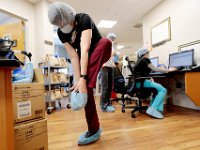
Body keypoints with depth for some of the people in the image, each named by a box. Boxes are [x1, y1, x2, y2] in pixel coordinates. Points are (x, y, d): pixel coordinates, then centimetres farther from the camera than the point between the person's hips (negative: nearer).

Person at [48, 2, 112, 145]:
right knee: (86, 89, -12)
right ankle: (94, 130, 0)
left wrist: (83, 78, -45)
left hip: (99, 54, -3)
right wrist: (78, 80, -26)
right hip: (84, 58, 3)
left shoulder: (83, 19, -25)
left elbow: (85, 49, -38)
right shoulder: (61, 32, -10)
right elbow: (73, 56, -16)